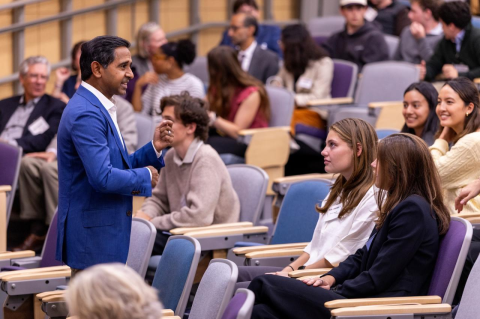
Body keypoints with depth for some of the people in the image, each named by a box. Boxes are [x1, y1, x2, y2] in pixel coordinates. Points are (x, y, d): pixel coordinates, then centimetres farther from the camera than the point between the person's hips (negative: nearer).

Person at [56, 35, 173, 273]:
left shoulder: (98, 108, 14)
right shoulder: (86, 114, -19)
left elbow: (118, 164, 19)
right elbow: (103, 177, -27)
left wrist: (154, 148, 4)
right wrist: (145, 176, -12)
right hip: (93, 237, -10)